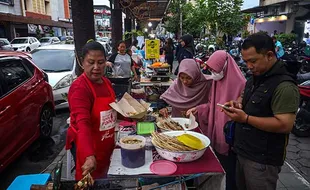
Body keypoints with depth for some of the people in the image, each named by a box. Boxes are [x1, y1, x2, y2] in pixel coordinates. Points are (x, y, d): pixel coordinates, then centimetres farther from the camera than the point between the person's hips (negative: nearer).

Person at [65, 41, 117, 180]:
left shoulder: (106, 82, 2)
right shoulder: (79, 87, -23)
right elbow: (83, 123, -36)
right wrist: (89, 155, -47)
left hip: (107, 145, 7)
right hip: (88, 147, -7)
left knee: (103, 181, 24)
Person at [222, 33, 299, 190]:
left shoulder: (284, 87, -21)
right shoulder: (256, 78, 7)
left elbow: (285, 125, -26)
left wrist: (246, 118, -27)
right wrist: (238, 103, 0)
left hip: (262, 160, -8)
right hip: (243, 151, 8)